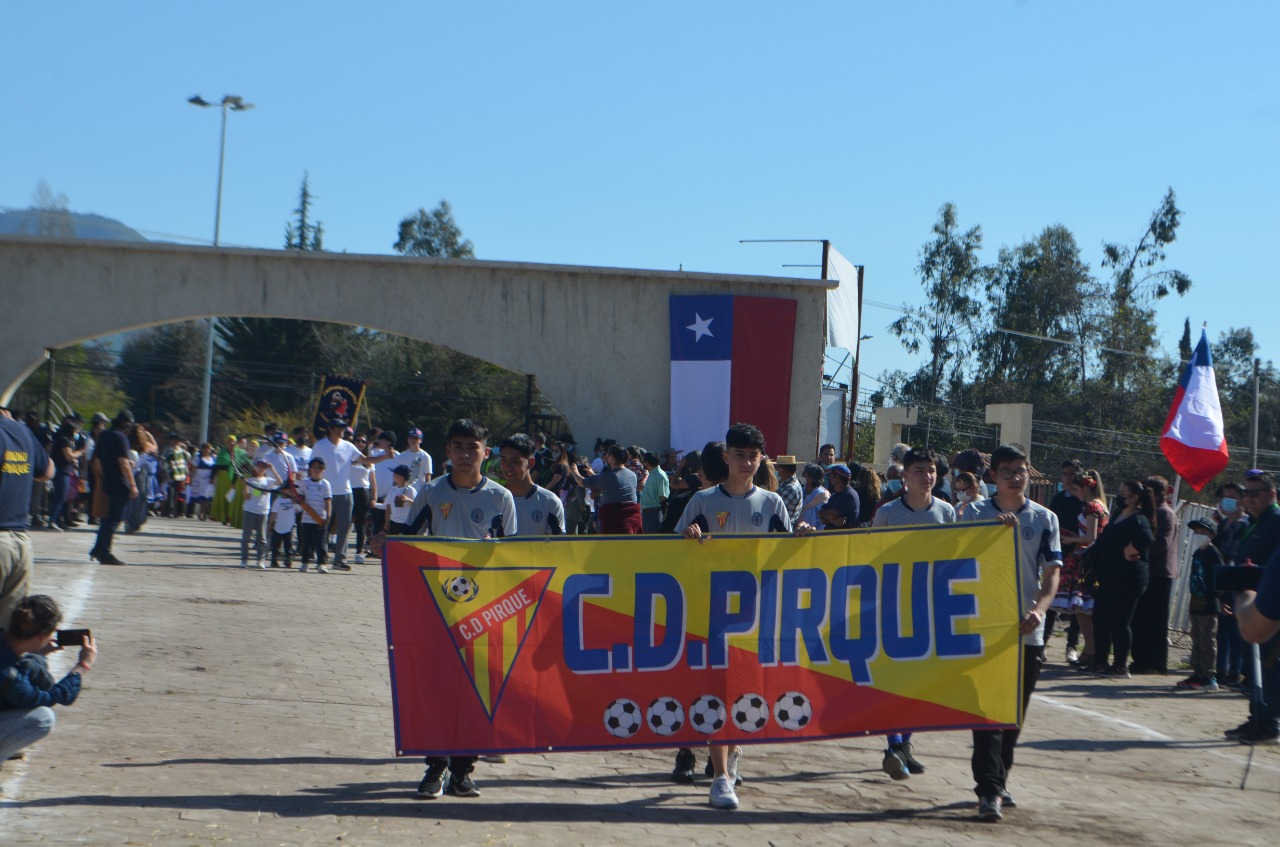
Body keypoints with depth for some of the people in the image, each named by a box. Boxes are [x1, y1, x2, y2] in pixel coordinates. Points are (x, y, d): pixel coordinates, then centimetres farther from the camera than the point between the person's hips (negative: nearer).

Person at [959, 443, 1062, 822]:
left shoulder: (1044, 519, 6)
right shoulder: (977, 514, 2)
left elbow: (1052, 573, 2)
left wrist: (1039, 609, -16)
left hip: (1027, 629, 2)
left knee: (1015, 712, 11)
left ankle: (998, 781, 25)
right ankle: (989, 790, -11)